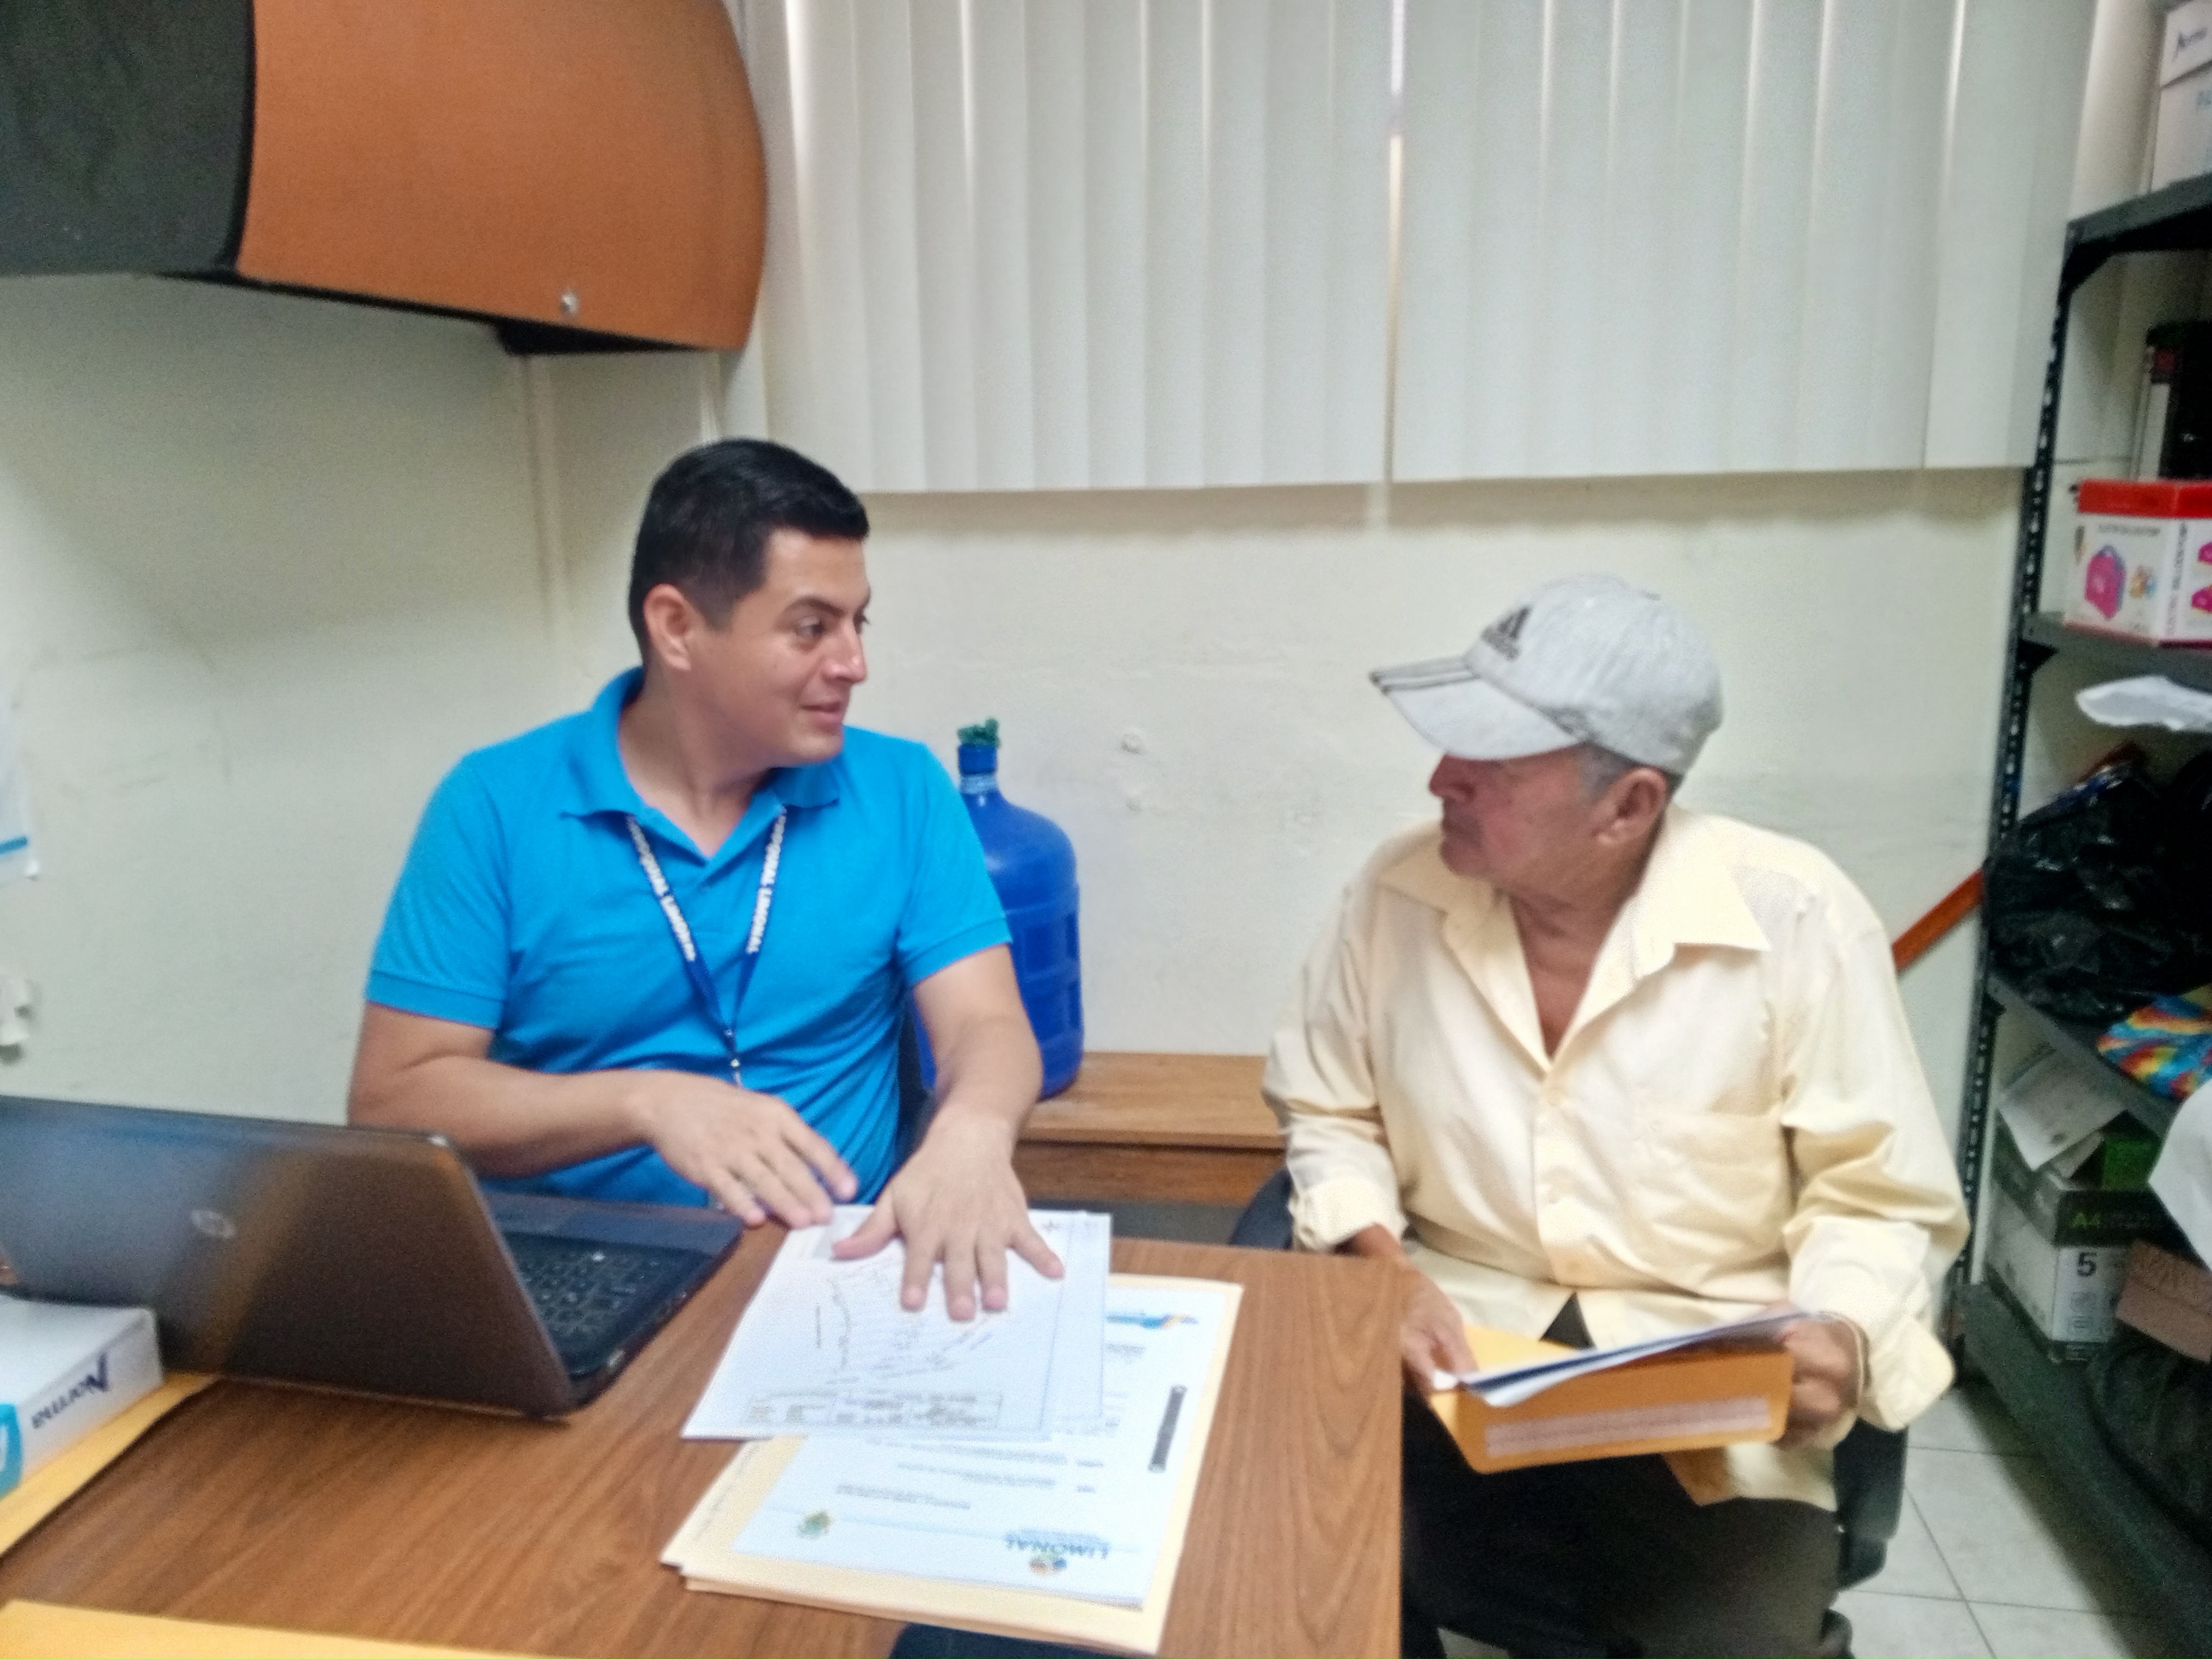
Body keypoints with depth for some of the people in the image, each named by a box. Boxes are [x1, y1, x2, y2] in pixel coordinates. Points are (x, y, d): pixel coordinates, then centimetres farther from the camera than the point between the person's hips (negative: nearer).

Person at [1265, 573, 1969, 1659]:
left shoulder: (1794, 918, -12)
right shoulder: (1400, 891, -5)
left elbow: (1878, 1195, -3)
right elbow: (1329, 1113, 7)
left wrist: (1842, 1333, -22)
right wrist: (1387, 1271, -9)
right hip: (1452, 1345, 2)